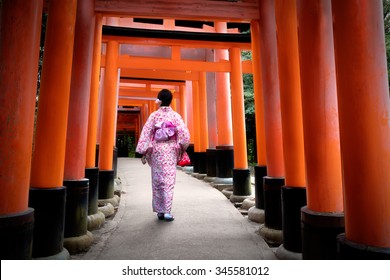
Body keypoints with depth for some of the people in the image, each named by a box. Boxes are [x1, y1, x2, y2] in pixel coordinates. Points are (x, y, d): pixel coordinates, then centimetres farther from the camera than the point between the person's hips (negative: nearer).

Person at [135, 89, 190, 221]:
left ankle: (159, 211, 17)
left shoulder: (154, 115, -2)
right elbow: (185, 134, -7)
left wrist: (144, 152, 1)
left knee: (157, 180, 10)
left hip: (157, 150, 0)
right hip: (171, 151, 0)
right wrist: (181, 149, 6)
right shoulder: (175, 115, -1)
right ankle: (167, 211, -1)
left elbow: (146, 134, -4)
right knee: (169, 180, 3)